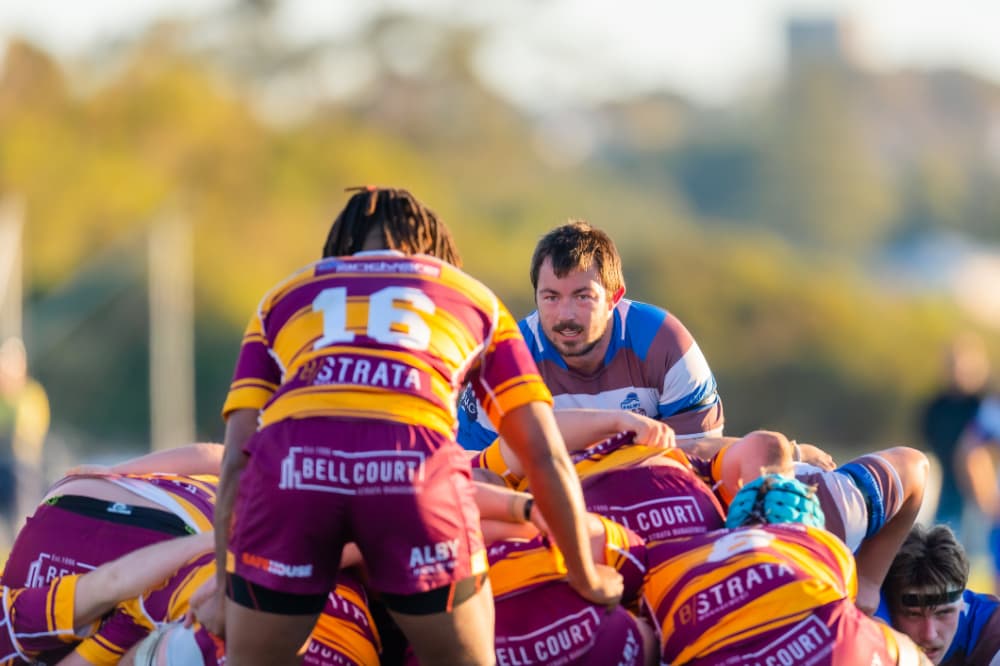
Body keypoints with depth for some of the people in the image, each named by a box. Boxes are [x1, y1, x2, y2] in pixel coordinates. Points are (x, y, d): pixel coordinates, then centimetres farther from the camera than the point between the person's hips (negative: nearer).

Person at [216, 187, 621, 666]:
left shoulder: (282, 298, 36)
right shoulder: (475, 298, 35)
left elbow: (236, 461, 25)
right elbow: (546, 458, 30)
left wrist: (225, 595, 29)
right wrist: (586, 577, 43)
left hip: (289, 461, 1)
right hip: (415, 460, -1)